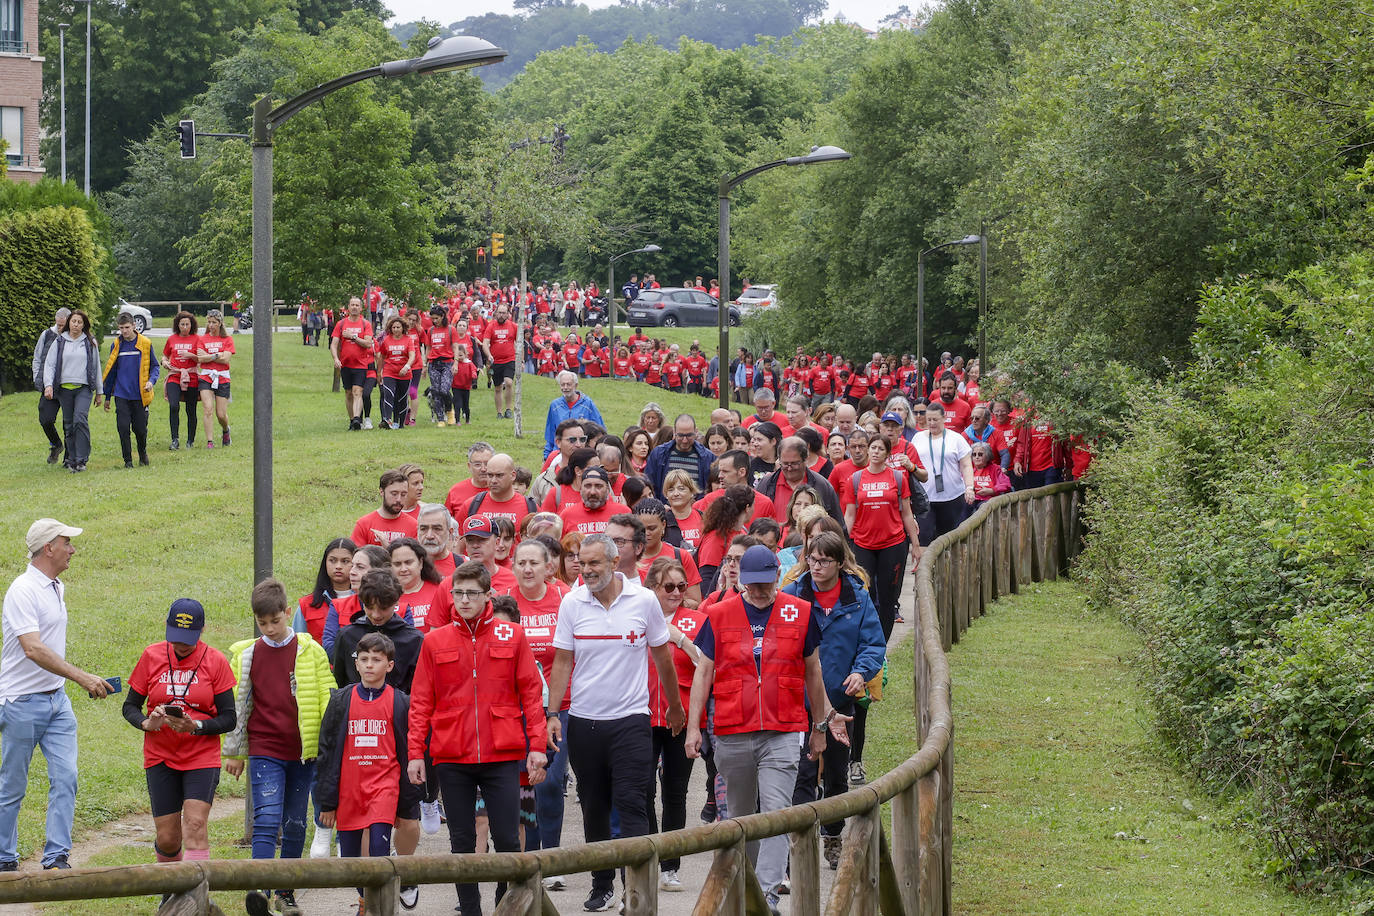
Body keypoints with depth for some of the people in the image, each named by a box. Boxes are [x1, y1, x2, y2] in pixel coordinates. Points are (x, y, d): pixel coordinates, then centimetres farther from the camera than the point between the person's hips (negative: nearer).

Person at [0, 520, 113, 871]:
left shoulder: (58, 588, 11)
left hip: (57, 699, 7)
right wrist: (83, 677, -34)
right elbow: (33, 649, -28)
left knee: (65, 777, -5)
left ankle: (57, 857, -5)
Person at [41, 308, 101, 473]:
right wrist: (48, 385, -12)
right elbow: (49, 364, 4)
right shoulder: (59, 342, 8)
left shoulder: (89, 342, 10)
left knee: (80, 420, -18)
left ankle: (81, 460, -18)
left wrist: (98, 392, 15)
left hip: (84, 388, -1)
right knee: (68, 425, 4)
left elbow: (96, 367, 15)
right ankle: (71, 460, 11)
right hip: (64, 388, 2)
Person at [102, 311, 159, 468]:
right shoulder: (116, 346, 6)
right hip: (121, 395, 1)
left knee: (140, 429, 4)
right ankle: (128, 460, 3)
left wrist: (152, 381, -13)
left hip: (140, 395, -1)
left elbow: (154, 366, 8)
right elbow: (111, 371, 13)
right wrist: (107, 396, 14)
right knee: (123, 427, -8)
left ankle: (143, 453, 31)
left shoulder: (145, 344, 0)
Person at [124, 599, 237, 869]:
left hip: (202, 756, -1)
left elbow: (229, 718, -3)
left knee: (195, 825, -17)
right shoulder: (152, 656, 2)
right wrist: (146, 723, -15)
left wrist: (195, 726, -21)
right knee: (167, 837, 1)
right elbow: (130, 706, 8)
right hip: (160, 756, 1)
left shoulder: (215, 661, -3)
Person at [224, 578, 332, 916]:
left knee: (295, 826, 10)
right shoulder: (245, 655, 4)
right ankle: (259, 889, -24)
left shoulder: (309, 651, 2)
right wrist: (233, 753, 13)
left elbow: (327, 699, 5)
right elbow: (235, 706, 12)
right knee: (266, 820, -15)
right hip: (264, 752, -1)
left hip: (303, 753, 1)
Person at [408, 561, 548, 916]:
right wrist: (415, 752, 0)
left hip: (502, 756, -1)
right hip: (452, 757, 1)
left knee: (507, 840, -2)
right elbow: (421, 702, 7)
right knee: (461, 841, 6)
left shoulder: (512, 636, 4)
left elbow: (531, 693, 3)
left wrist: (537, 746, -3)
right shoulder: (435, 642, 7)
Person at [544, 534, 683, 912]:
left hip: (630, 719, -2)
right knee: (594, 808, 10)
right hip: (583, 721, 2)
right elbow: (562, 662, 3)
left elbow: (662, 656, 8)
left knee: (631, 804, -10)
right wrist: (552, 714, -4)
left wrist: (675, 706, 17)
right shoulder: (571, 603, -1)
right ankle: (602, 886, 22)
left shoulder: (644, 601, -4)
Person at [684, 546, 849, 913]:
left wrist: (820, 724, 20)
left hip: (782, 734, -1)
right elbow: (703, 673, 8)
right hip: (731, 732, 1)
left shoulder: (799, 613, 4)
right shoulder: (719, 615, 4)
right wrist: (693, 726, 2)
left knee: (776, 813, -14)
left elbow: (812, 672, 15)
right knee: (741, 815, 13)